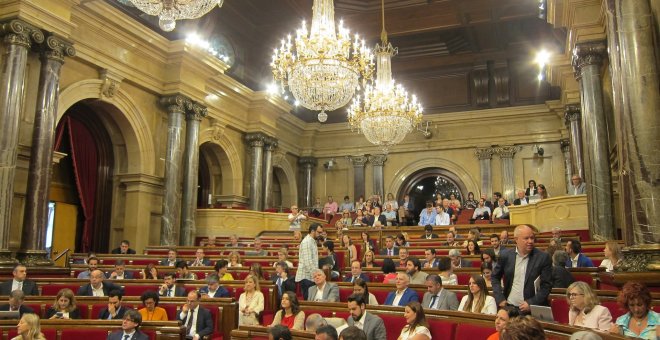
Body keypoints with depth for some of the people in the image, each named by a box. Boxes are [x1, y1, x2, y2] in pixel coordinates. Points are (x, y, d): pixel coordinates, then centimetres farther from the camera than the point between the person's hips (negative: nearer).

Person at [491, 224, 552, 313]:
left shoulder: (543, 257, -7)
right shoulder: (505, 256, -1)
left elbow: (547, 285, -6)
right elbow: (495, 277, 10)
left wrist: (531, 303, -14)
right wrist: (500, 298, 1)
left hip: (532, 310, -2)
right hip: (508, 307, 2)